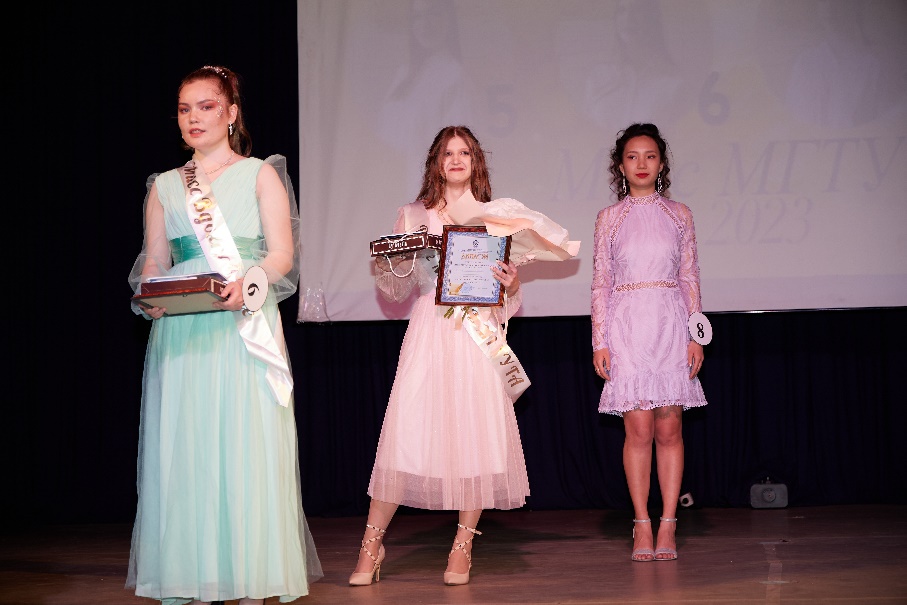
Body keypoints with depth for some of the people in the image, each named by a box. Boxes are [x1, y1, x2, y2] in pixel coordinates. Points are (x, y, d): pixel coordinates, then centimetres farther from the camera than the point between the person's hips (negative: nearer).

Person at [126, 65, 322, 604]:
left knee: (247, 445, -6)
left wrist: (244, 282, -18)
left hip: (244, 326, -3)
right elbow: (152, 262, 14)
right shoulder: (164, 186, 17)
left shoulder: (261, 175, 8)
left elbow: (282, 255, 1)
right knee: (183, 450, -2)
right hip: (180, 332, 3)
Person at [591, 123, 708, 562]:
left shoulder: (678, 214, 9)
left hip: (670, 324, 1)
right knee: (639, 428, -4)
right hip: (627, 325, -1)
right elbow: (600, 282, 6)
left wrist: (696, 334, 1)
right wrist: (600, 340, -1)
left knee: (669, 428, -1)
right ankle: (642, 526, 2)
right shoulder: (609, 218, 7)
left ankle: (667, 526, 3)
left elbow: (690, 278, 9)